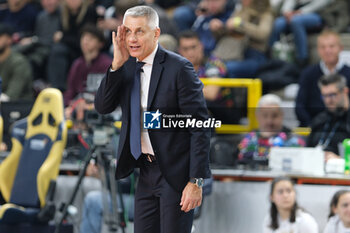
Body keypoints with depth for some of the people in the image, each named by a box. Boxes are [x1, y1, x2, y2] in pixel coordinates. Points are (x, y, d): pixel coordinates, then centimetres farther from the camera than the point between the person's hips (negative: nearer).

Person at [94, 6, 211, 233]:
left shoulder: (178, 68, -13)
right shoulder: (127, 66, 6)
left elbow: (200, 127, -14)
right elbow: (103, 107, -1)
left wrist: (196, 181, -19)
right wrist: (117, 64, -14)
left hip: (176, 172, -6)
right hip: (147, 171, 6)